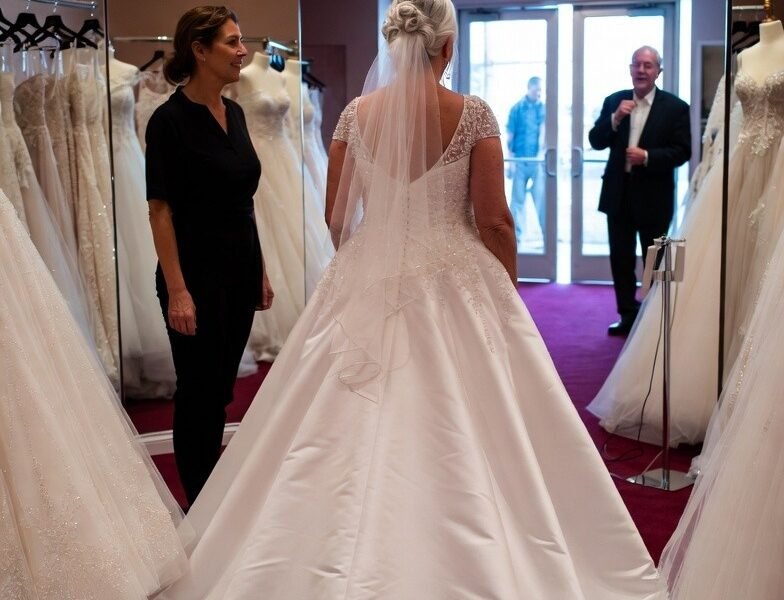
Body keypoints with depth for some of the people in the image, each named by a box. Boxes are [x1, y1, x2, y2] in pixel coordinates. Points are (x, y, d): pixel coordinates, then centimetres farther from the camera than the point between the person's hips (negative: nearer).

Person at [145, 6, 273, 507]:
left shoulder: (234, 113, 9)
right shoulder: (170, 119, -13)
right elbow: (160, 209, -14)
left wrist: (261, 270, 14)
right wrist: (177, 291, -18)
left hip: (240, 270, 7)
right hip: (198, 273, -7)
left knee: (222, 389, 15)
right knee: (199, 391, 3)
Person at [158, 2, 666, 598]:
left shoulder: (356, 114, 0)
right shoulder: (473, 114, -8)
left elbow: (336, 216, 5)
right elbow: (493, 221, -8)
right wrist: (508, 292, 6)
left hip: (368, 288, 3)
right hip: (455, 287, -2)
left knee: (357, 436, 11)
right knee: (459, 444, 5)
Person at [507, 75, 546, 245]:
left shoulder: (545, 109, 5)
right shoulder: (518, 108, 1)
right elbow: (510, 136, 2)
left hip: (539, 161, 1)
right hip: (520, 161, -1)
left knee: (542, 198, -4)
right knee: (518, 199, 3)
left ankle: (548, 235, -2)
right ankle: (516, 236, 9)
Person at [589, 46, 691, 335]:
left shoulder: (675, 107, -5)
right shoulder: (614, 101, 4)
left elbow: (682, 151, -9)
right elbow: (596, 142, -1)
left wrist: (647, 157, -22)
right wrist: (615, 119, -16)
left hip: (653, 196, -3)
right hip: (618, 194, 4)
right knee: (620, 258, 10)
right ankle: (628, 315, 21)